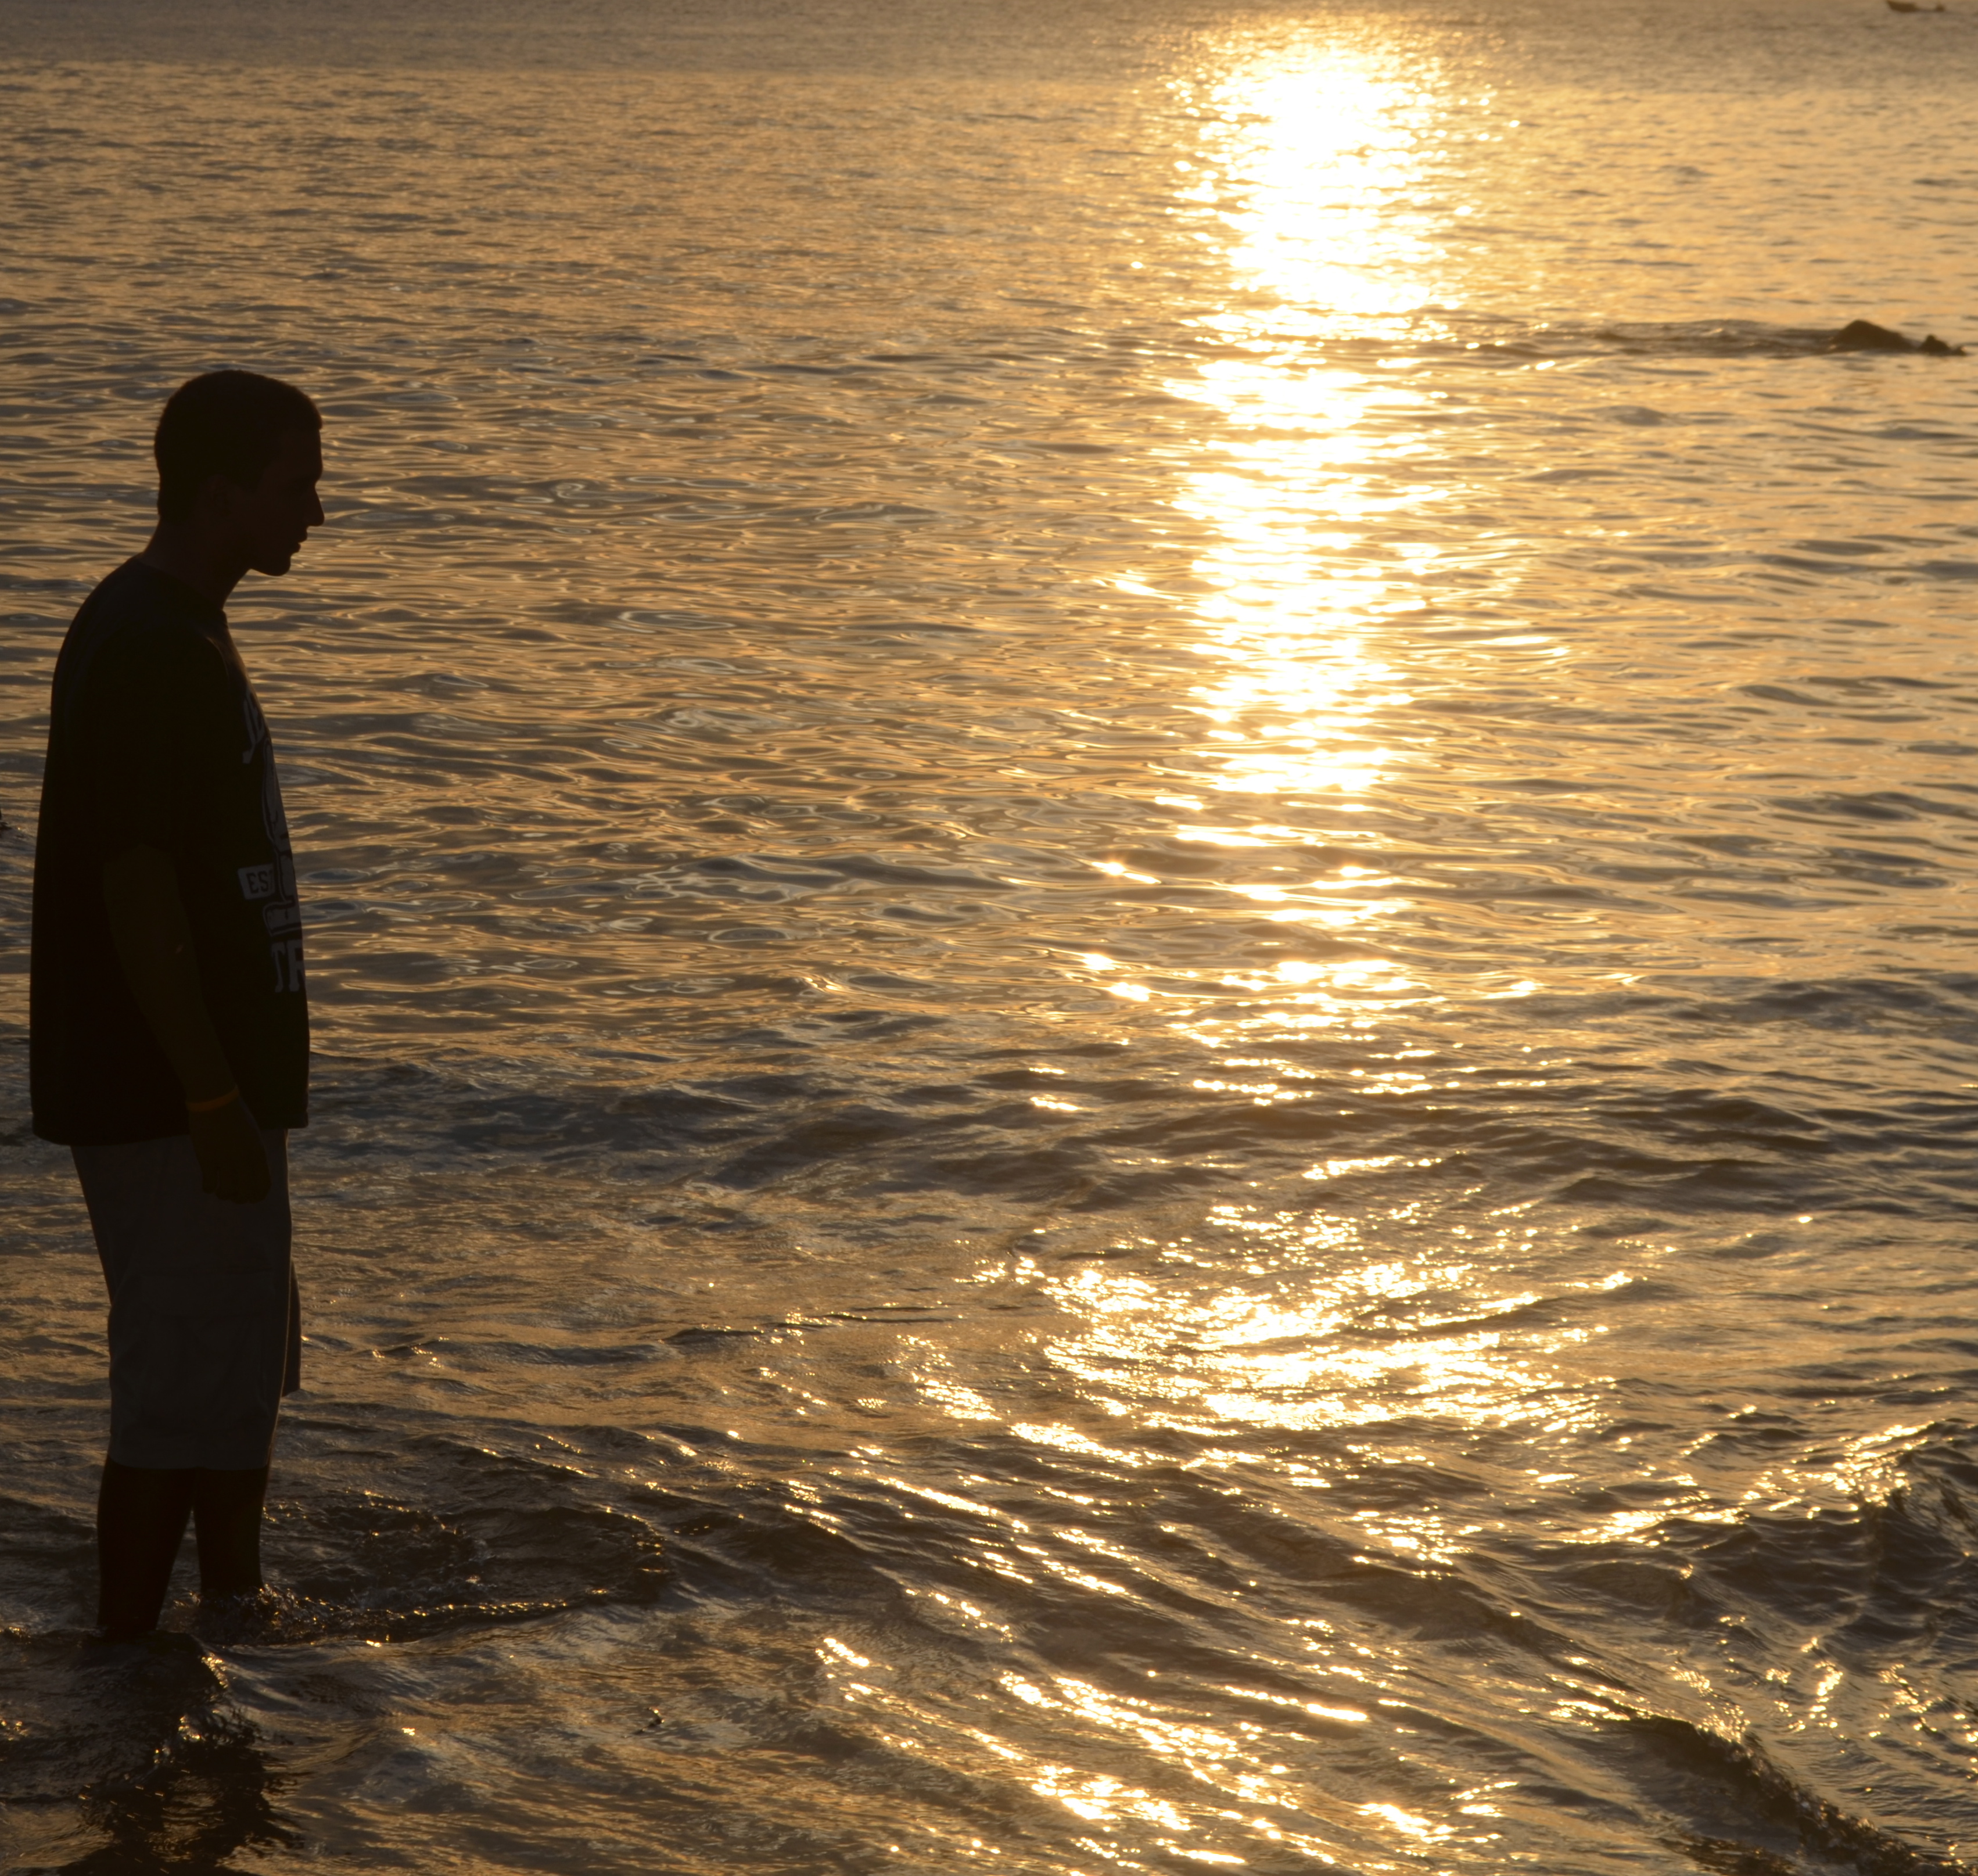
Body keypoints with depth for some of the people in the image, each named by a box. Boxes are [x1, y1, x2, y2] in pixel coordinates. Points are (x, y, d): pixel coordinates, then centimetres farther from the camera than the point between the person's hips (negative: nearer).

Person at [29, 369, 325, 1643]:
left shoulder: (186, 633, 13)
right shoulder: (145, 653, -20)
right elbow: (137, 891, -23)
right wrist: (213, 1104, -23)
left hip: (216, 1082, 10)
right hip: (165, 1102, -10)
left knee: (251, 1361, 19)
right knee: (186, 1391, -4)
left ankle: (238, 1616, 33)